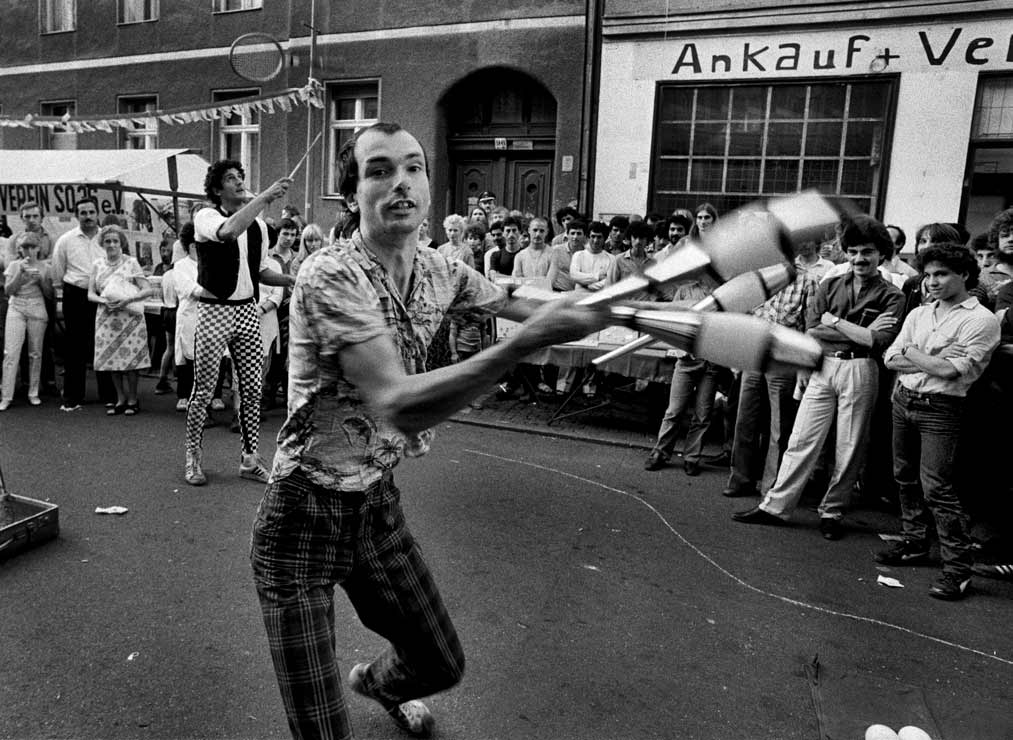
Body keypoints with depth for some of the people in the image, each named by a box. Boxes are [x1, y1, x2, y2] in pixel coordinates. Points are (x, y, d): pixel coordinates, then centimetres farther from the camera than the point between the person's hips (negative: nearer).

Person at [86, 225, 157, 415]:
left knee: (129, 360, -3)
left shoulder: (131, 262, -1)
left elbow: (148, 290, -8)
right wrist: (104, 301, -14)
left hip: (129, 316, -3)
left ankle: (132, 400, 9)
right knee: (111, 361, 5)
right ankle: (121, 400, 16)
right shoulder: (97, 264, 8)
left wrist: (127, 300, -22)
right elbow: (90, 294, 6)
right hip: (106, 317, 3)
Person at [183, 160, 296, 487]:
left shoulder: (258, 225, 10)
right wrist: (265, 196, -30)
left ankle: (249, 458, 18)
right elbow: (229, 231, -30)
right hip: (213, 311, -5)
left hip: (247, 311, 5)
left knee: (252, 388, 6)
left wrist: (293, 279, 1)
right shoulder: (206, 217, -6)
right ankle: (193, 457, 18)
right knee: (203, 389, 1)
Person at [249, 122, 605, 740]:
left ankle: (378, 682, 58)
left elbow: (531, 308, 9)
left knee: (443, 665, 22)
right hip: (306, 516, -6)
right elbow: (399, 406, -35)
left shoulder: (440, 272, -2)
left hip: (380, 503, 7)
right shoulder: (330, 276, -23)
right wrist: (527, 341, -40)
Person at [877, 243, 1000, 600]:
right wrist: (934, 360, -10)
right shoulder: (918, 314, 12)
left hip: (941, 409, -7)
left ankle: (958, 567, 0)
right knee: (906, 478, 14)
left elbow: (953, 370, -17)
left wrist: (911, 353, -4)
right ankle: (914, 544, 29)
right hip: (903, 400, 7)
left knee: (937, 487, -9)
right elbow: (890, 358, 4)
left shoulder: (981, 319, -7)